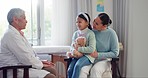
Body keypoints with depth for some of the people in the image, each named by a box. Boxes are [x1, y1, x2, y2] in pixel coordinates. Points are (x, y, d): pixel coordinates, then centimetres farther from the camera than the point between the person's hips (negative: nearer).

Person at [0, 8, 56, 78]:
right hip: (16, 71, -11)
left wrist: (40, 62, 8)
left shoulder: (19, 33, 17)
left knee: (52, 70, 3)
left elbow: (30, 53, 22)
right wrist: (41, 64, -7)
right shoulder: (11, 35, -17)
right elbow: (26, 58, -20)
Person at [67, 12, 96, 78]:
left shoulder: (90, 33, -7)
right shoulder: (75, 33, 12)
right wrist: (74, 51, -14)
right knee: (70, 70, -19)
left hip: (87, 56, -5)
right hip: (77, 56, 5)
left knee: (77, 65, -33)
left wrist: (78, 49, -18)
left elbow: (91, 49, -15)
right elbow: (72, 46, 10)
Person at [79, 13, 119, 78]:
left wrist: (98, 55, -12)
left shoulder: (111, 33, -7)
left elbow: (115, 53, -4)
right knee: (82, 70, -31)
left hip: (103, 60, -2)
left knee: (95, 70, -36)